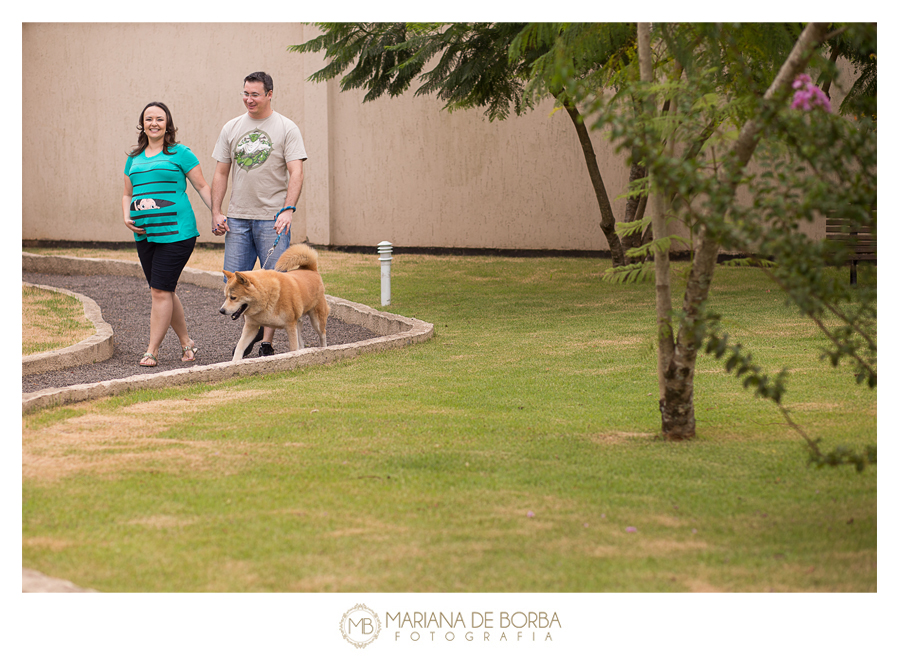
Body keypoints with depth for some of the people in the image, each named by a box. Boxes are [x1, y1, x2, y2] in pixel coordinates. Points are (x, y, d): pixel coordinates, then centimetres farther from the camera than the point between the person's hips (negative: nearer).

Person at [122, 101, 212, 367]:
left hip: (175, 232, -6)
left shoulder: (180, 153, 0)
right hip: (145, 234, 6)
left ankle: (152, 350, -4)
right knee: (164, 292, 10)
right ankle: (187, 343, 23)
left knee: (160, 291, -9)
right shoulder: (134, 158, 16)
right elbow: (127, 195, 22)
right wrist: (127, 218, 4)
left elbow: (202, 187, 2)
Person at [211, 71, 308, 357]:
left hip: (272, 218, -4)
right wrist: (216, 212, 5)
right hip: (238, 218, 4)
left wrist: (288, 209, -22)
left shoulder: (286, 128, -1)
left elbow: (296, 173, -9)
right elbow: (221, 173, 14)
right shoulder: (231, 128, 11)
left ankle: (267, 343, 3)